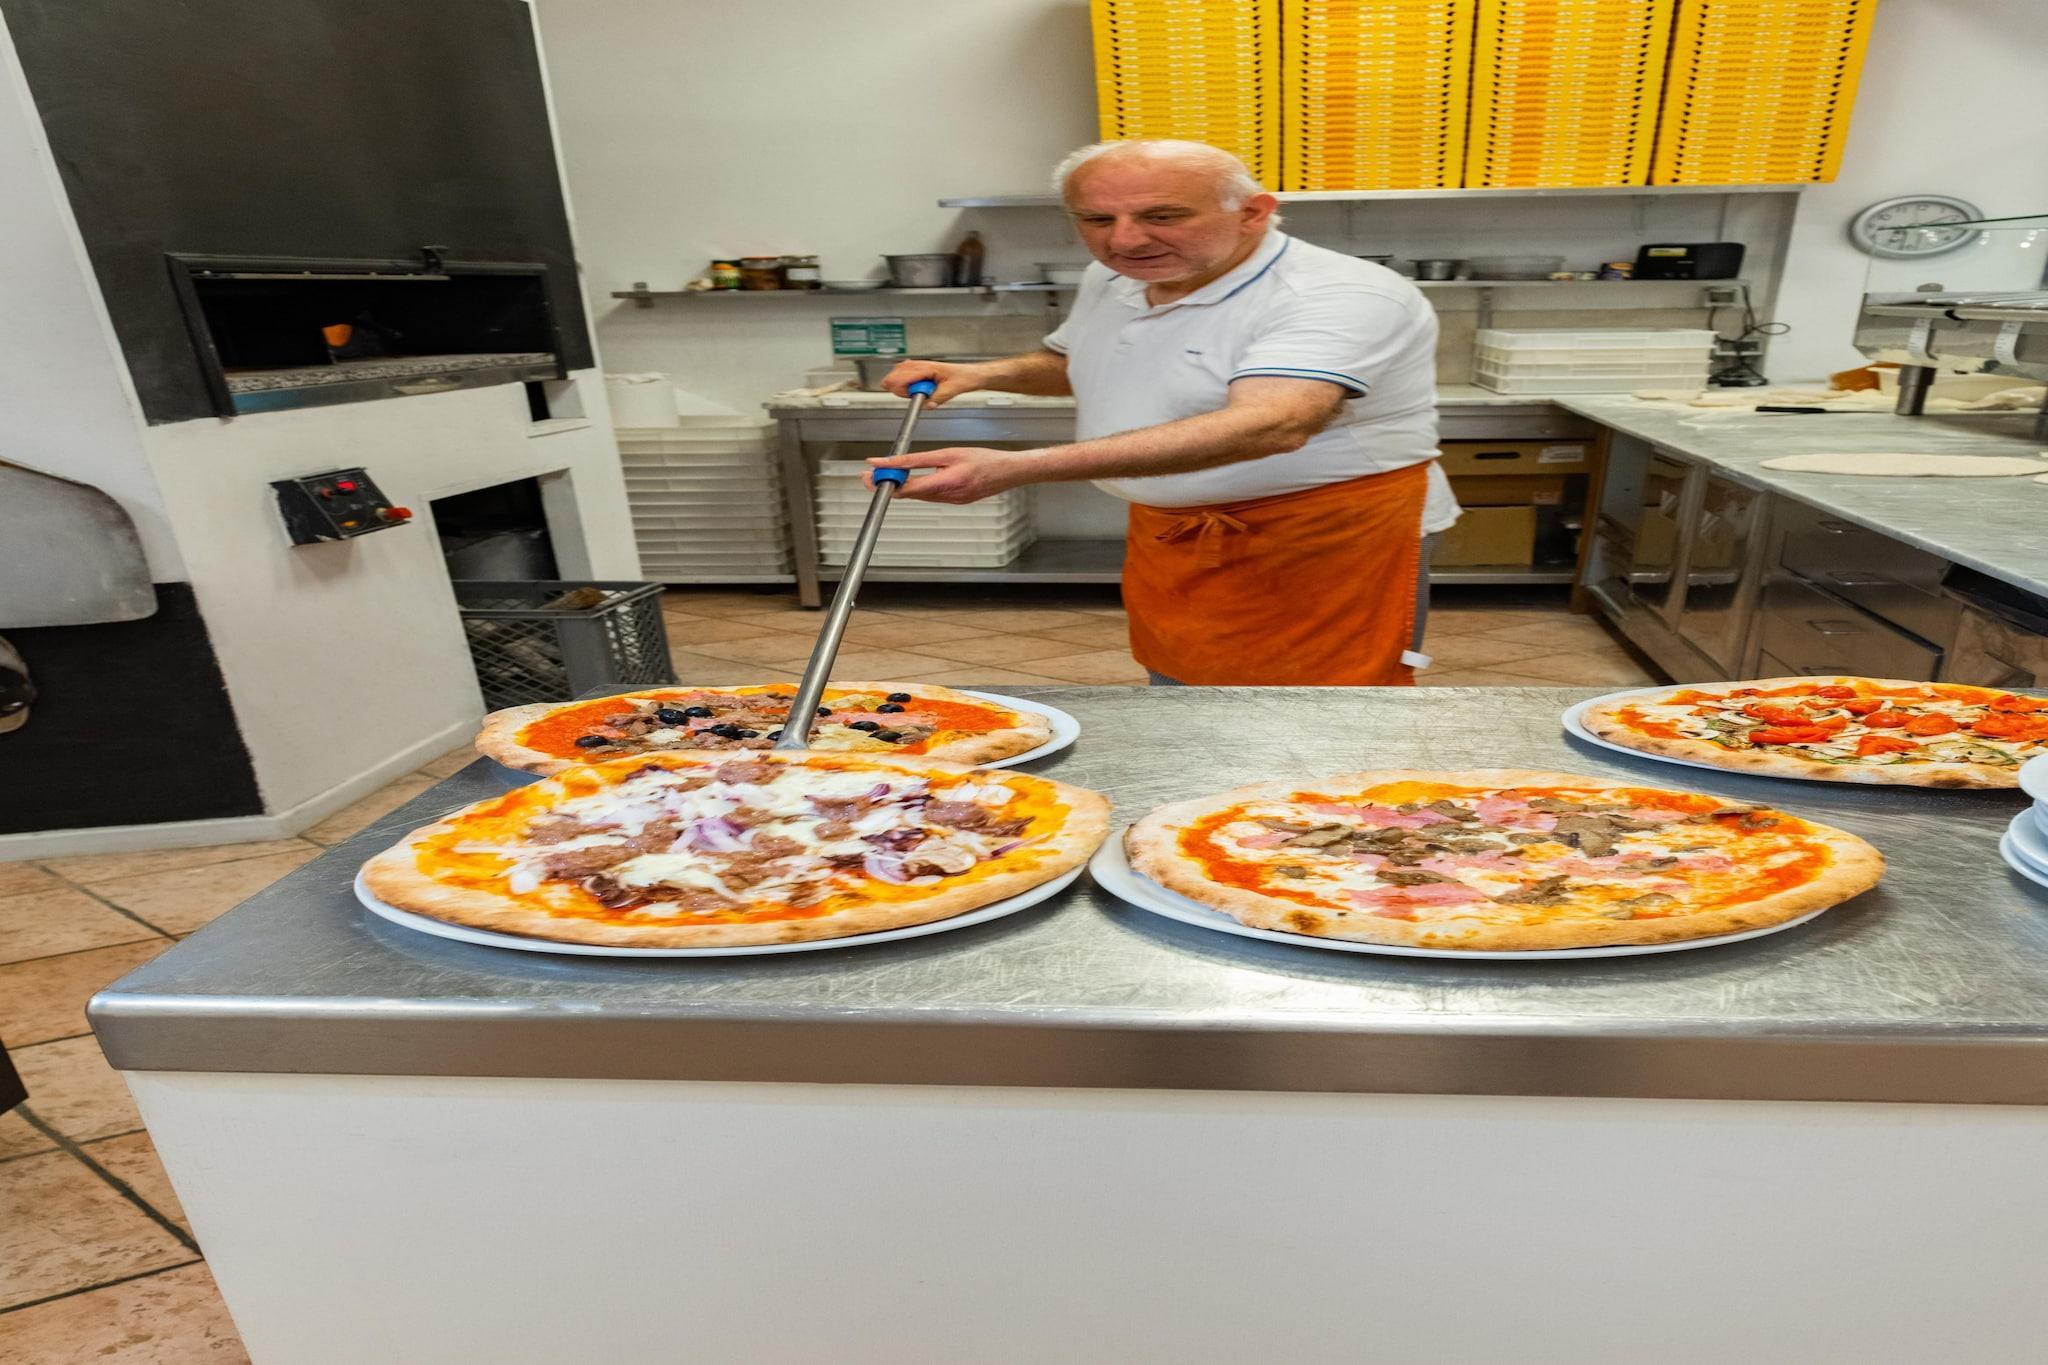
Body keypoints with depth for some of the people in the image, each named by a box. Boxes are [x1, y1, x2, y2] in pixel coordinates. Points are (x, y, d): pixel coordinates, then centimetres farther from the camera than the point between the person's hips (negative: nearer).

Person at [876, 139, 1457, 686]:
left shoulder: (1341, 298, -22)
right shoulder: (1109, 280, 3)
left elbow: (1269, 426, -39)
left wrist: (1017, 468, -46)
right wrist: (984, 374, -1)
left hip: (1323, 546, -7)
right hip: (1167, 540, 7)